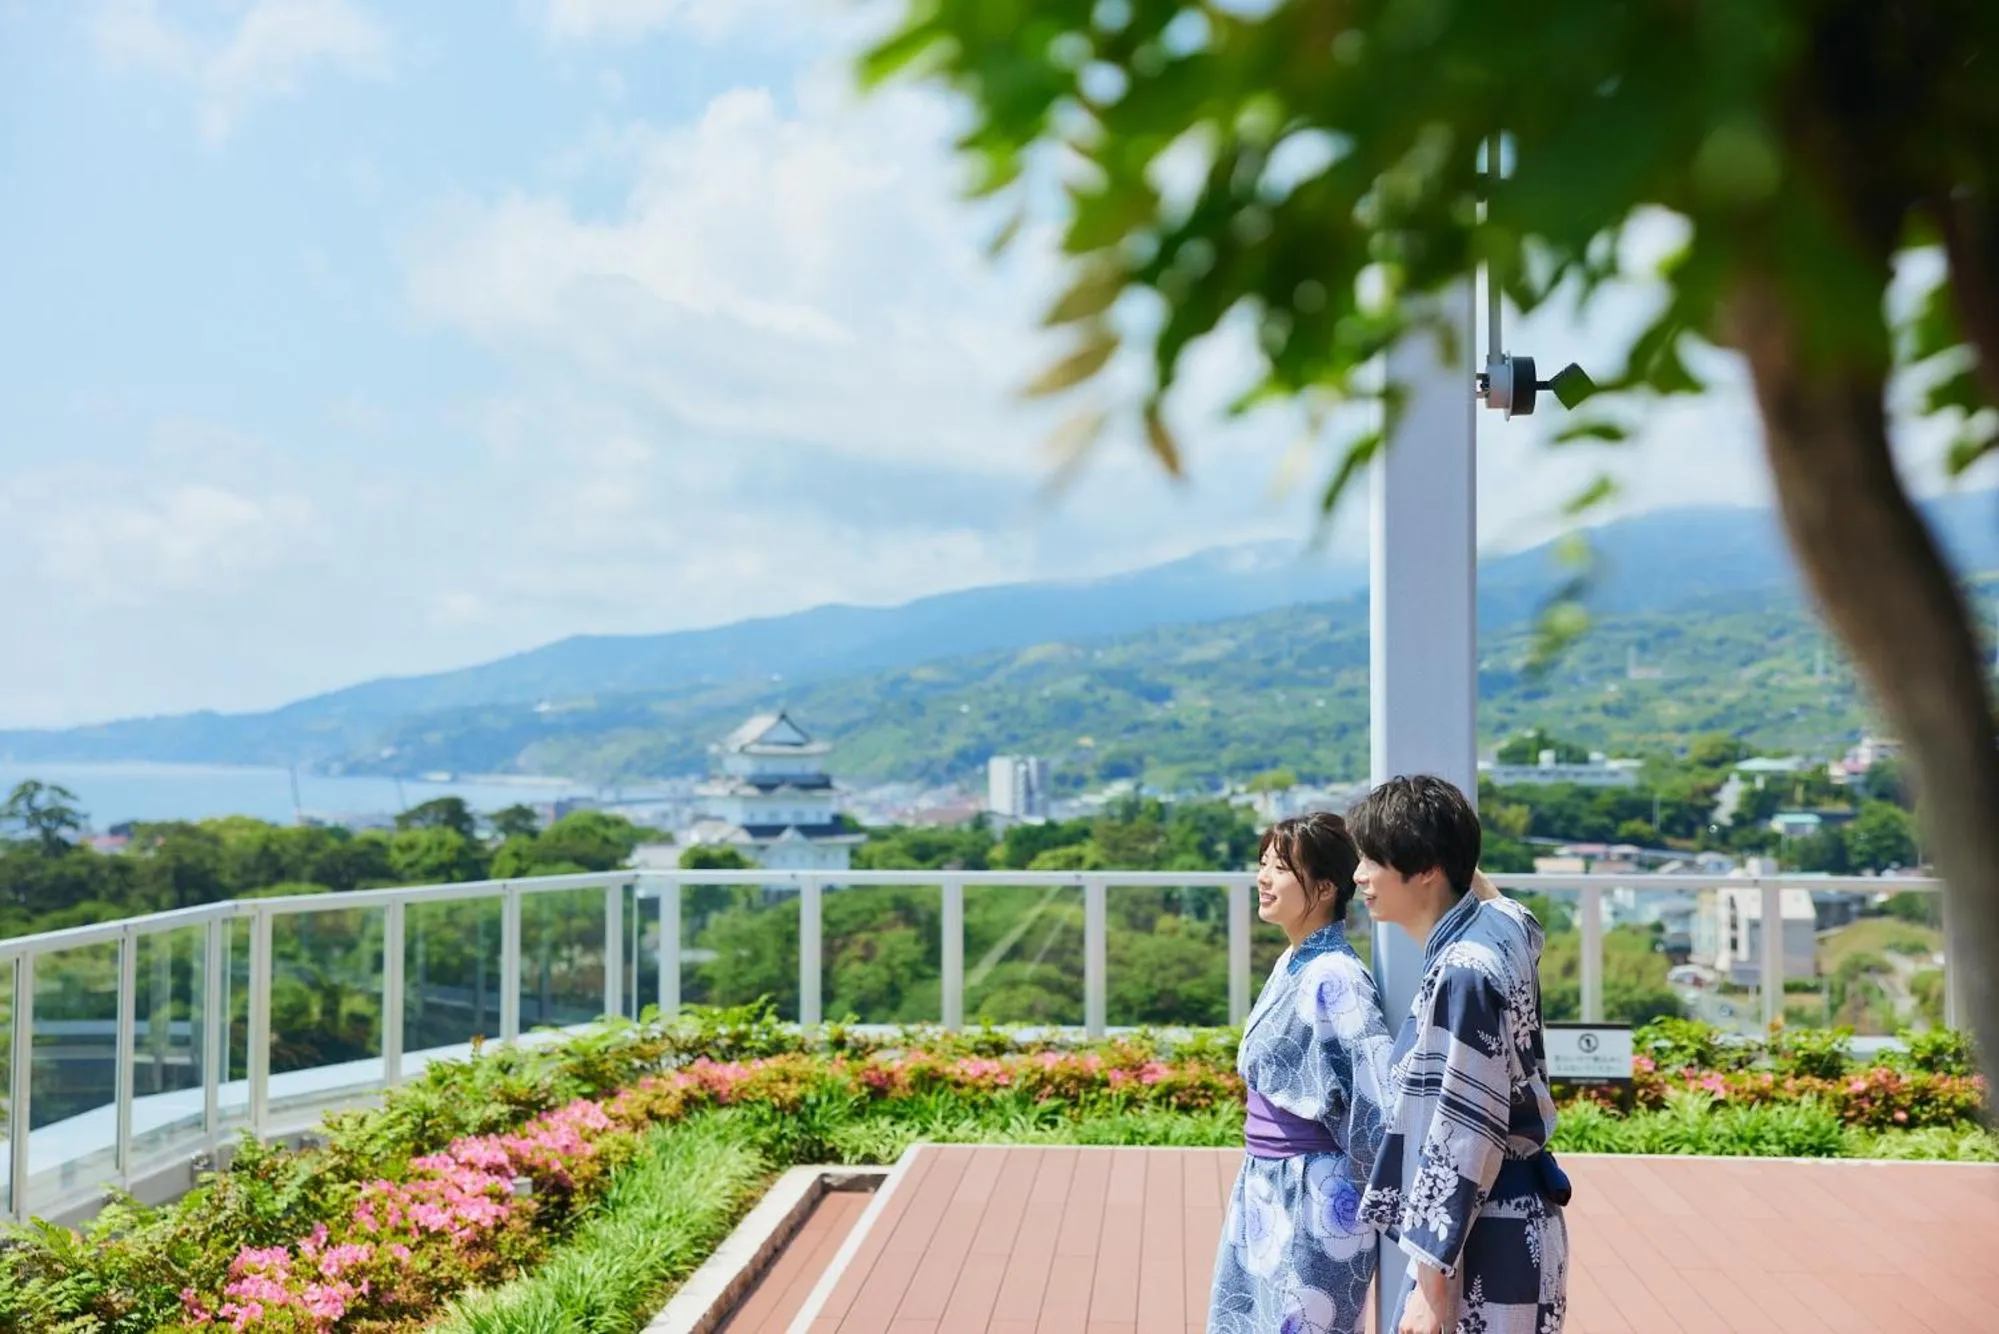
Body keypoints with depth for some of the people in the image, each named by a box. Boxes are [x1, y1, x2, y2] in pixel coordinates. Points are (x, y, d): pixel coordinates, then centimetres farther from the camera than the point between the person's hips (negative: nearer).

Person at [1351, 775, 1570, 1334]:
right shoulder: (1502, 925, 3)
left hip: (1485, 1243, -9)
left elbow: (1464, 1140, -22)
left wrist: (1433, 1279, -19)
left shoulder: (1462, 973, -23)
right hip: (1500, 1228, 10)